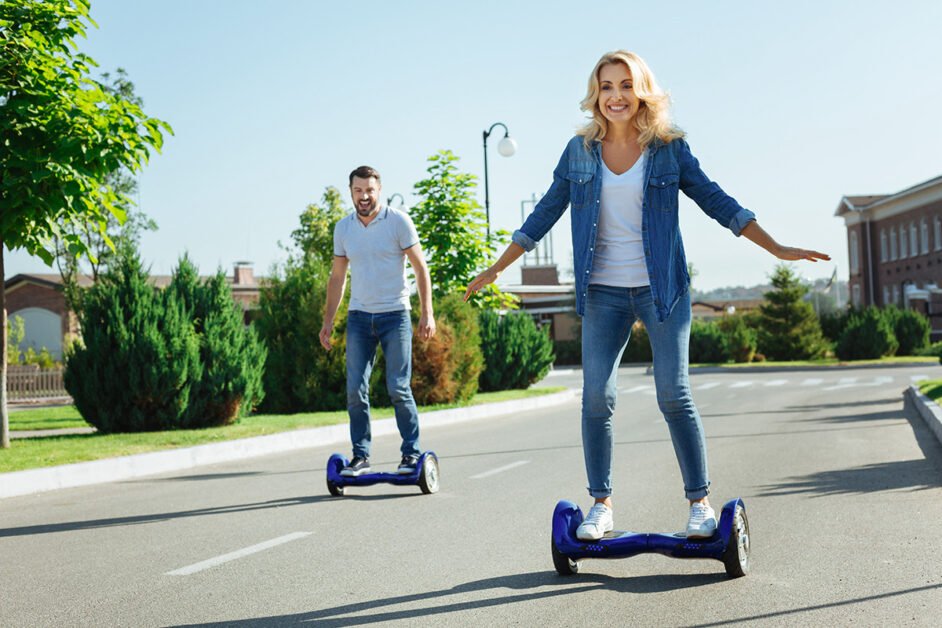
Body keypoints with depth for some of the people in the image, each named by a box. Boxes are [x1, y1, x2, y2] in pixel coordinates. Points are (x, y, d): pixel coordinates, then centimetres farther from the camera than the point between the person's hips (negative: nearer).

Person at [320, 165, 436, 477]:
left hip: (394, 315, -4)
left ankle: (412, 453, 5)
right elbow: (337, 277, 16)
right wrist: (328, 321, 12)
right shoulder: (343, 228, 8)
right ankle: (360, 456, 8)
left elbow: (420, 268, -2)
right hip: (359, 317, 4)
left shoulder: (398, 221, -3)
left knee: (399, 389, -6)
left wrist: (427, 313, -10)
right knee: (355, 390, -1)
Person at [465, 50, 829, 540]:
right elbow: (545, 213, 11)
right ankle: (600, 504, 9)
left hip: (661, 288, -2)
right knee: (596, 398, -2)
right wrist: (497, 269, 10)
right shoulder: (580, 150, 5)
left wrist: (778, 250, 1)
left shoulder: (668, 147, 0)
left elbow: (715, 201, 4)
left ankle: (700, 501, 7)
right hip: (603, 292, 2)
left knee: (673, 394, -5)